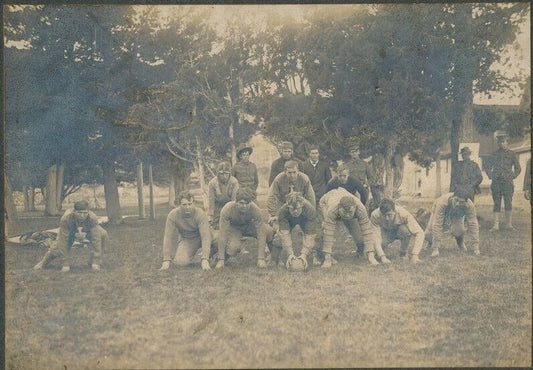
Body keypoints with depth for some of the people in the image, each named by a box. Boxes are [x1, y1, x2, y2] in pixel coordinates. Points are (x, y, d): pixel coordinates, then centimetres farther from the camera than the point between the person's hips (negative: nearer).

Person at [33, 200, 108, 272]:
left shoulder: (93, 218, -40)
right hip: (70, 234, 0)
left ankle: (93, 261, -3)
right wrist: (65, 264, -36)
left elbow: (96, 239, -37)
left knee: (103, 235, -25)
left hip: (87, 233, 0)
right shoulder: (66, 219, -41)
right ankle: (44, 261, 23)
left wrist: (96, 262, -39)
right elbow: (63, 240, -37)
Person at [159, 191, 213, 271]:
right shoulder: (172, 215, -23)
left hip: (200, 237, -1)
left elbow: (205, 237, -36)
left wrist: (205, 260, -45)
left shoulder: (200, 214, -29)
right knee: (180, 261, -27)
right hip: (186, 239, 1)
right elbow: (168, 237, -21)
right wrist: (166, 260, -26)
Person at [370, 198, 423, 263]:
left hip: (401, 231, -1)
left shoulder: (404, 214, -37)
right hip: (386, 232, 1)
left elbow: (419, 233, -37)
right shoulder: (375, 215, -33)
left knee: (405, 229, -37)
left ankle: (403, 253, -10)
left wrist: (414, 255, -45)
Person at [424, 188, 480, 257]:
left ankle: (460, 243, 9)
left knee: (457, 231, -28)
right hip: (441, 213, -1)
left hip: (457, 215, 1)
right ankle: (431, 243, 22)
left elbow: (473, 225, -32)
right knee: (428, 235, -17)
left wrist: (476, 248, -35)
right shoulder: (442, 202, -44)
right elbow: (437, 225, -44)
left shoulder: (469, 205, -39)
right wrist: (435, 249, -45)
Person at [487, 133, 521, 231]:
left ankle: (509, 224, 2)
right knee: (496, 203, 1)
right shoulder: (495, 154, 12)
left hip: (507, 182, -2)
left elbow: (518, 168, 10)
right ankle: (496, 225, 2)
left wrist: (512, 177, 0)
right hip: (496, 183, 2)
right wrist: (491, 176, 6)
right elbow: (488, 168, 19)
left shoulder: (512, 154, 6)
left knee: (508, 203, -3)